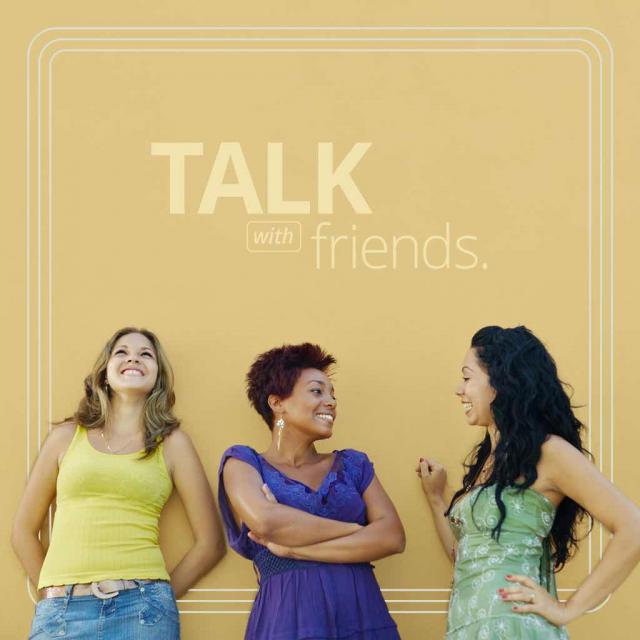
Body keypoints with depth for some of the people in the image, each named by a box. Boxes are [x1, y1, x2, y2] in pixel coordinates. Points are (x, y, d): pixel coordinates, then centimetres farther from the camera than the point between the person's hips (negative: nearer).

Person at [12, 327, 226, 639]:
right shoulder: (66, 436, 11)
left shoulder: (172, 442, 8)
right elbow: (24, 532, 15)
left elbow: (210, 542, 9)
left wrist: (154, 597, 8)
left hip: (141, 614, -1)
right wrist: (53, 593, 10)